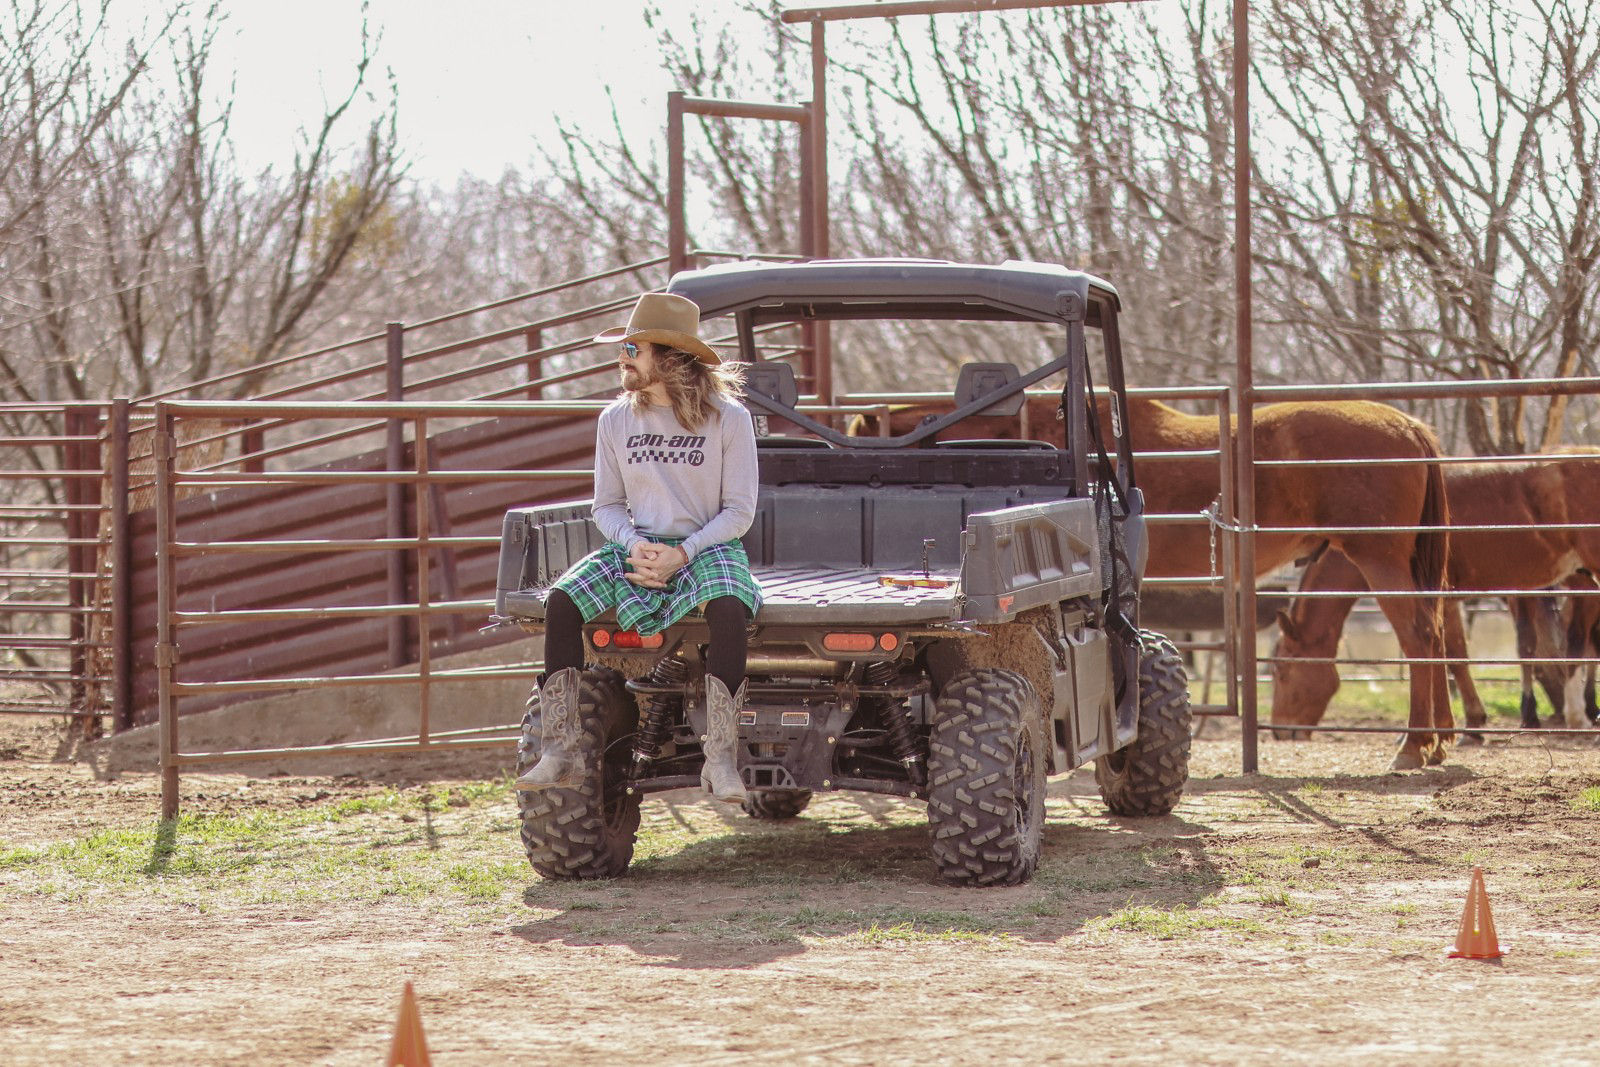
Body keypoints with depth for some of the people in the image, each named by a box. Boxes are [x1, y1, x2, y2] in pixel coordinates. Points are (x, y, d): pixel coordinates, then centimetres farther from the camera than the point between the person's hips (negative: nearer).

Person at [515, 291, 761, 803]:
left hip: (707, 546, -4)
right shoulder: (616, 420, 5)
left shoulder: (728, 418, -7)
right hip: (637, 546, 4)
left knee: (728, 609, -37)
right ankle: (563, 751, -21)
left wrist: (682, 554, -19)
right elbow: (607, 506, 9)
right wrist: (635, 546, -13)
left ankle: (721, 759, -34)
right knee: (561, 601, -22)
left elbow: (740, 511, -6)